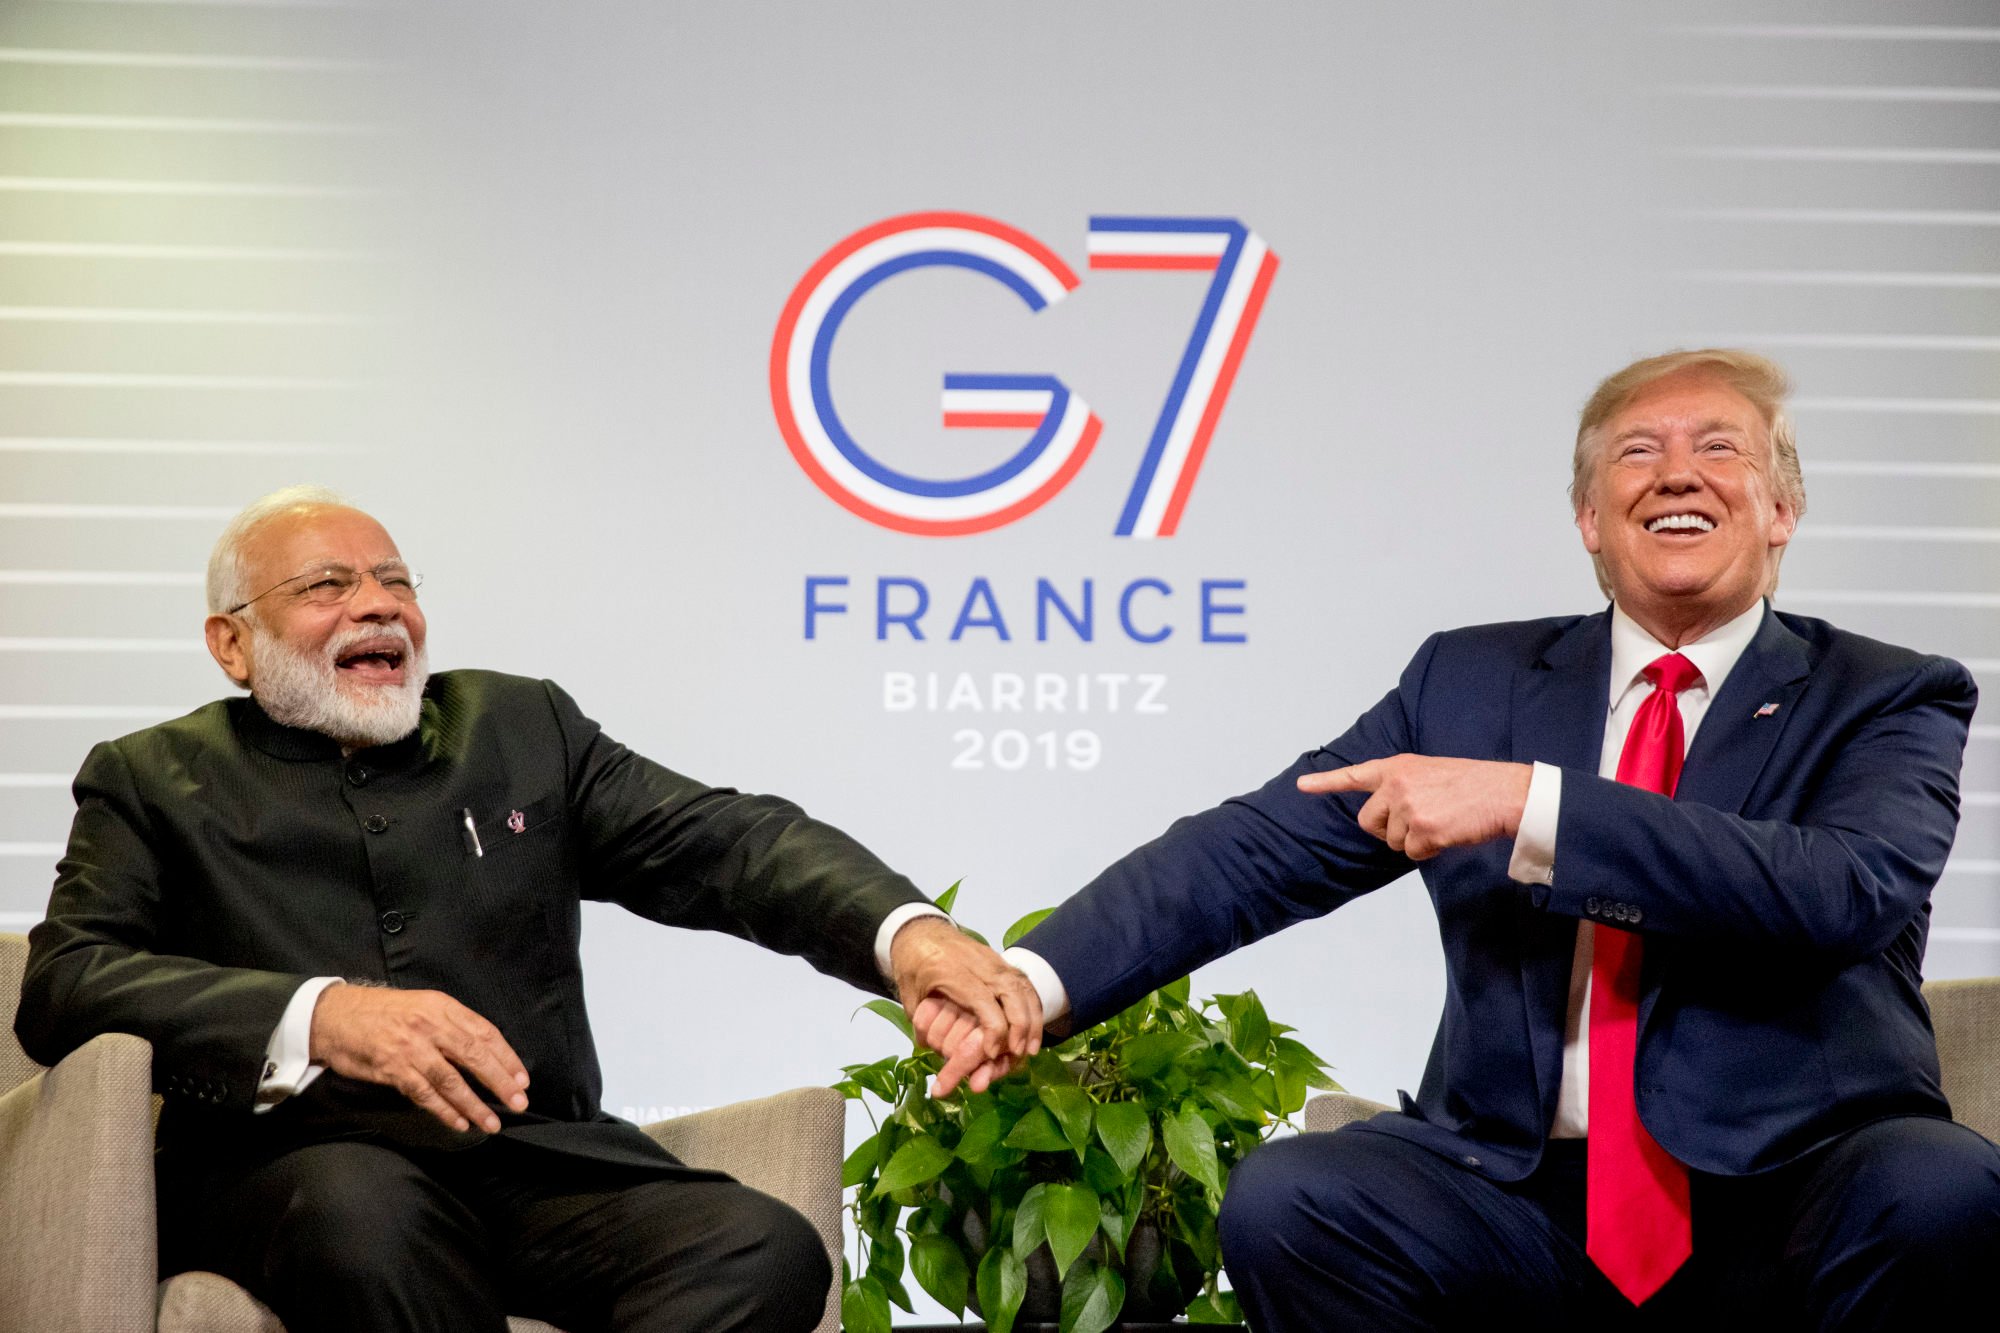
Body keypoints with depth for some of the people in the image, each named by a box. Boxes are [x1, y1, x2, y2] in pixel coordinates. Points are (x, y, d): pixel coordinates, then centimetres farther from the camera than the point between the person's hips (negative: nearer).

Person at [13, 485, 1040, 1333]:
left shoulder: (522, 725, 20)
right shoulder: (154, 780, 14)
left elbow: (733, 842, 8)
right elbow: (64, 981, -2)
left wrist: (906, 931, -14)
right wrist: (319, 1017, -20)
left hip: (541, 1163, 3)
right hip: (299, 1168, -3)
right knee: (366, 1214, -39)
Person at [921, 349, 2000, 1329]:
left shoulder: (1887, 700, 5)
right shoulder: (1472, 678, 14)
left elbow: (1852, 889, -16)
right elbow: (1259, 850, 6)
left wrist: (1527, 802, -21)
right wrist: (1034, 982, -11)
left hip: (1801, 1208, -1)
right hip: (1526, 1196, 2)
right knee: (1281, 1204, -25)